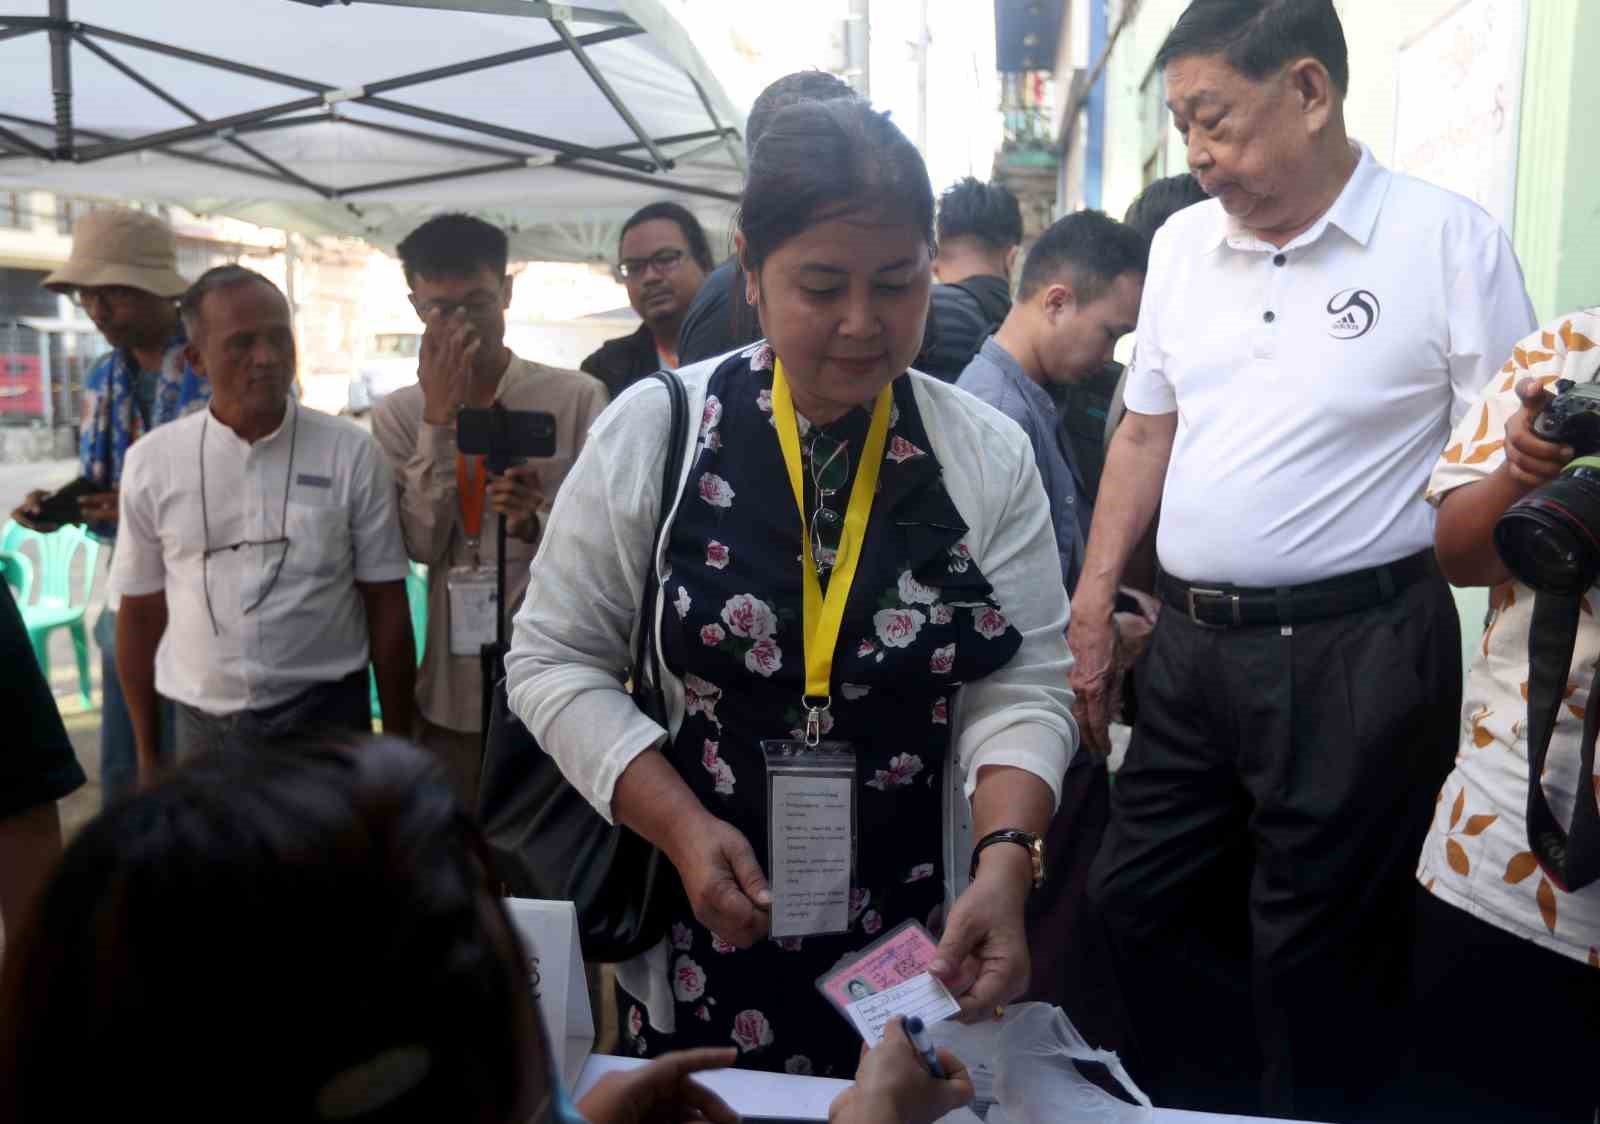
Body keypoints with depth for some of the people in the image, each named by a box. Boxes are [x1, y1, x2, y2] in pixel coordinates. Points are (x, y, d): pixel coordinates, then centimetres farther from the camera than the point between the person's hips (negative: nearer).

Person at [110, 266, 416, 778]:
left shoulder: (352, 454, -6)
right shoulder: (151, 461, -1)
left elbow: (386, 608, -3)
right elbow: (140, 612, 6)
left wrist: (398, 741, -2)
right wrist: (146, 754, 9)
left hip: (326, 719, -1)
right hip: (202, 728, 2)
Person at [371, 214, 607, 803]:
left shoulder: (578, 399, -5)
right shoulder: (398, 415, 3)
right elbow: (422, 545, -8)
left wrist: (538, 521, -24)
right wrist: (439, 419, -14)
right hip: (452, 693, 2)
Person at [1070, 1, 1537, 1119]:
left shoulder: (1451, 241, -6)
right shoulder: (1182, 241, 9)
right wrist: (1093, 609, 10)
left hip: (1358, 650, -5)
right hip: (1190, 644, 6)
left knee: (1315, 959, 6)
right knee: (1136, 904, 15)